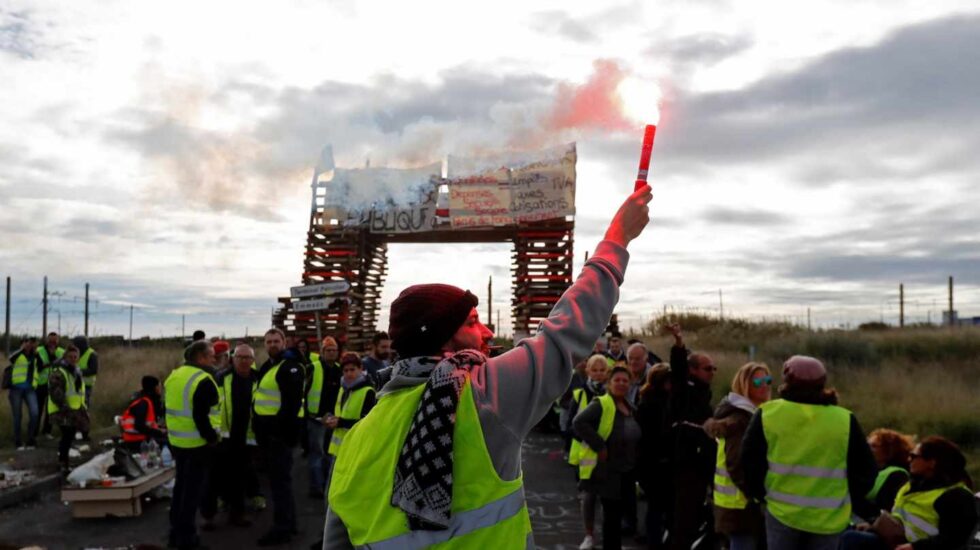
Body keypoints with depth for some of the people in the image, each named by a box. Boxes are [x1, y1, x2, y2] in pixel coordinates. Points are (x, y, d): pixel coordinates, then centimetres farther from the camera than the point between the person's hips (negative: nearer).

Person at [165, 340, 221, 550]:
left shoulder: (174, 376, 10)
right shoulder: (203, 380, -20)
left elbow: (171, 408, 16)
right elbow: (200, 416, -25)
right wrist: (212, 437, -14)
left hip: (177, 441, 9)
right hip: (198, 443, -9)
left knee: (181, 485, 19)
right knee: (193, 489, 1)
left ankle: (176, 531, 28)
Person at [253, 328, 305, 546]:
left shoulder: (290, 366, -14)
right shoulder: (266, 366, 17)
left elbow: (292, 401, -22)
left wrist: (283, 427, -26)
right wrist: (258, 423, 19)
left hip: (280, 429, -10)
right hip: (268, 428, 10)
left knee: (280, 479, -6)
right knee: (278, 478, 16)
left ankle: (282, 528, 0)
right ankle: (288, 522, 26)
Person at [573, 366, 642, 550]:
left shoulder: (631, 409, 12)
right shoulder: (601, 404, -15)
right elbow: (579, 423, -28)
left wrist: (634, 457, 13)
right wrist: (599, 446, -25)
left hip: (627, 471, 8)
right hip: (607, 470, -8)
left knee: (617, 514, 16)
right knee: (612, 515, -4)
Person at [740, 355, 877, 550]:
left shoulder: (767, 414, -6)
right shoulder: (844, 420, -5)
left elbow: (750, 462, -2)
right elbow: (865, 470, 2)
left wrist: (759, 494, 13)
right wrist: (847, 498, 17)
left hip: (782, 511, -1)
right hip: (829, 516, 1)